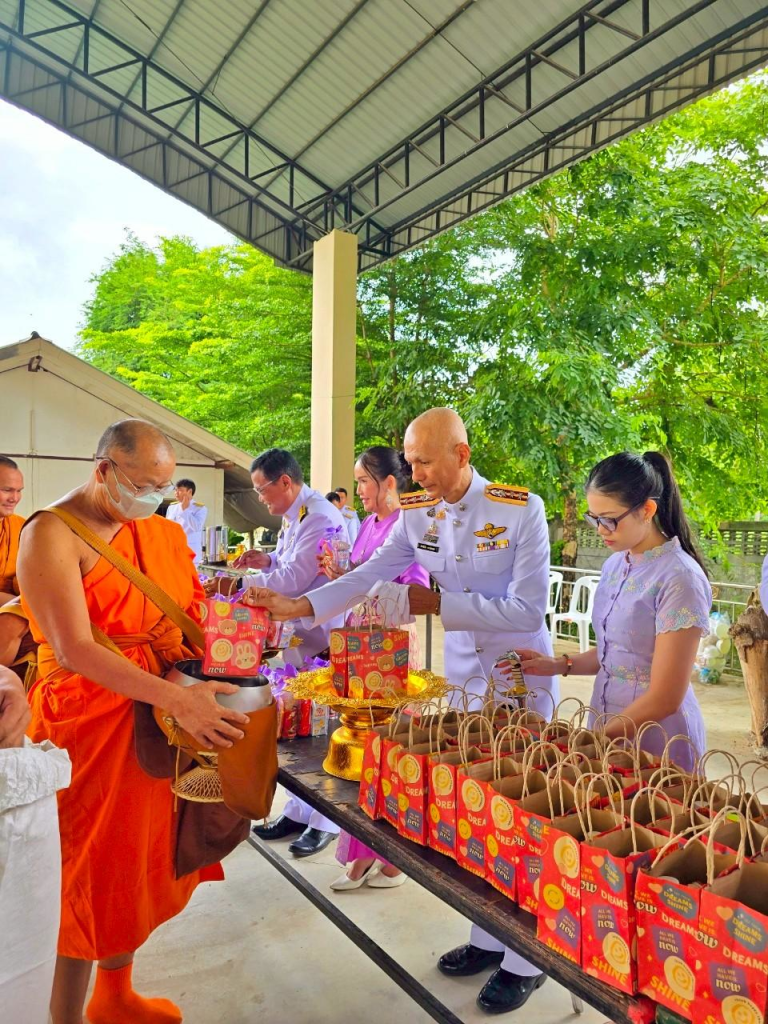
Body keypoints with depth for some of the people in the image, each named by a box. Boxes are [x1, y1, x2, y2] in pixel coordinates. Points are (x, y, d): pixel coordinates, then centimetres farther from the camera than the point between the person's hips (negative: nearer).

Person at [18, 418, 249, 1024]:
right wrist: (178, 700, -30)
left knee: (136, 862, 18)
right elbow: (75, 649, -24)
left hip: (151, 715, 7)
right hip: (85, 719, -7)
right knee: (85, 874, 6)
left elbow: (182, 610, 15)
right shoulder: (51, 535, -15)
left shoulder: (154, 531, 9)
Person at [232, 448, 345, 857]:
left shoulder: (320, 518, -21)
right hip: (298, 636, 10)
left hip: (321, 638, -9)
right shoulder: (293, 516, 11)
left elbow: (293, 579, -24)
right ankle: (298, 813, 32)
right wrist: (267, 560, 4)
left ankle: (324, 823, 19)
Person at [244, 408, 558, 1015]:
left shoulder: (521, 508, -17)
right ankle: (487, 938, 32)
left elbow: (528, 608, -20)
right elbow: (370, 574, 0)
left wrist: (438, 605, -22)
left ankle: (527, 960, 25)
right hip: (461, 676, 5)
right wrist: (298, 606, -9)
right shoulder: (416, 513, -2)